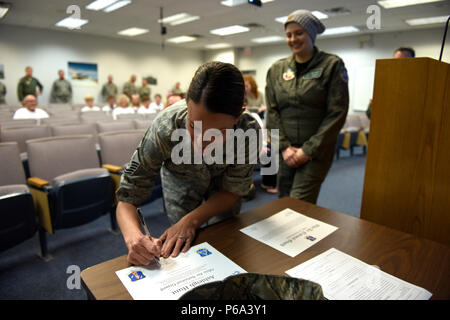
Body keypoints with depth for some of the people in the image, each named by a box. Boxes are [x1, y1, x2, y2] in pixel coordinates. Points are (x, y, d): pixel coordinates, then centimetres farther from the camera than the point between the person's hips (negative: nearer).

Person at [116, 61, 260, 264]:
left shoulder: (248, 131, -38)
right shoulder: (164, 129, -40)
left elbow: (232, 190, -22)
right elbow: (127, 198, -31)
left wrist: (192, 220, -37)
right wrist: (133, 237, -52)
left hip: (222, 179, 1)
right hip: (180, 179, 0)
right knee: (182, 249, 4)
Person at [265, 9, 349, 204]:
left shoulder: (332, 65, -2)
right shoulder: (277, 69, 8)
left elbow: (337, 113, -7)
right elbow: (272, 111, 4)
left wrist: (309, 150, -11)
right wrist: (284, 146, -7)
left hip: (316, 151, -3)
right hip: (285, 151, 4)